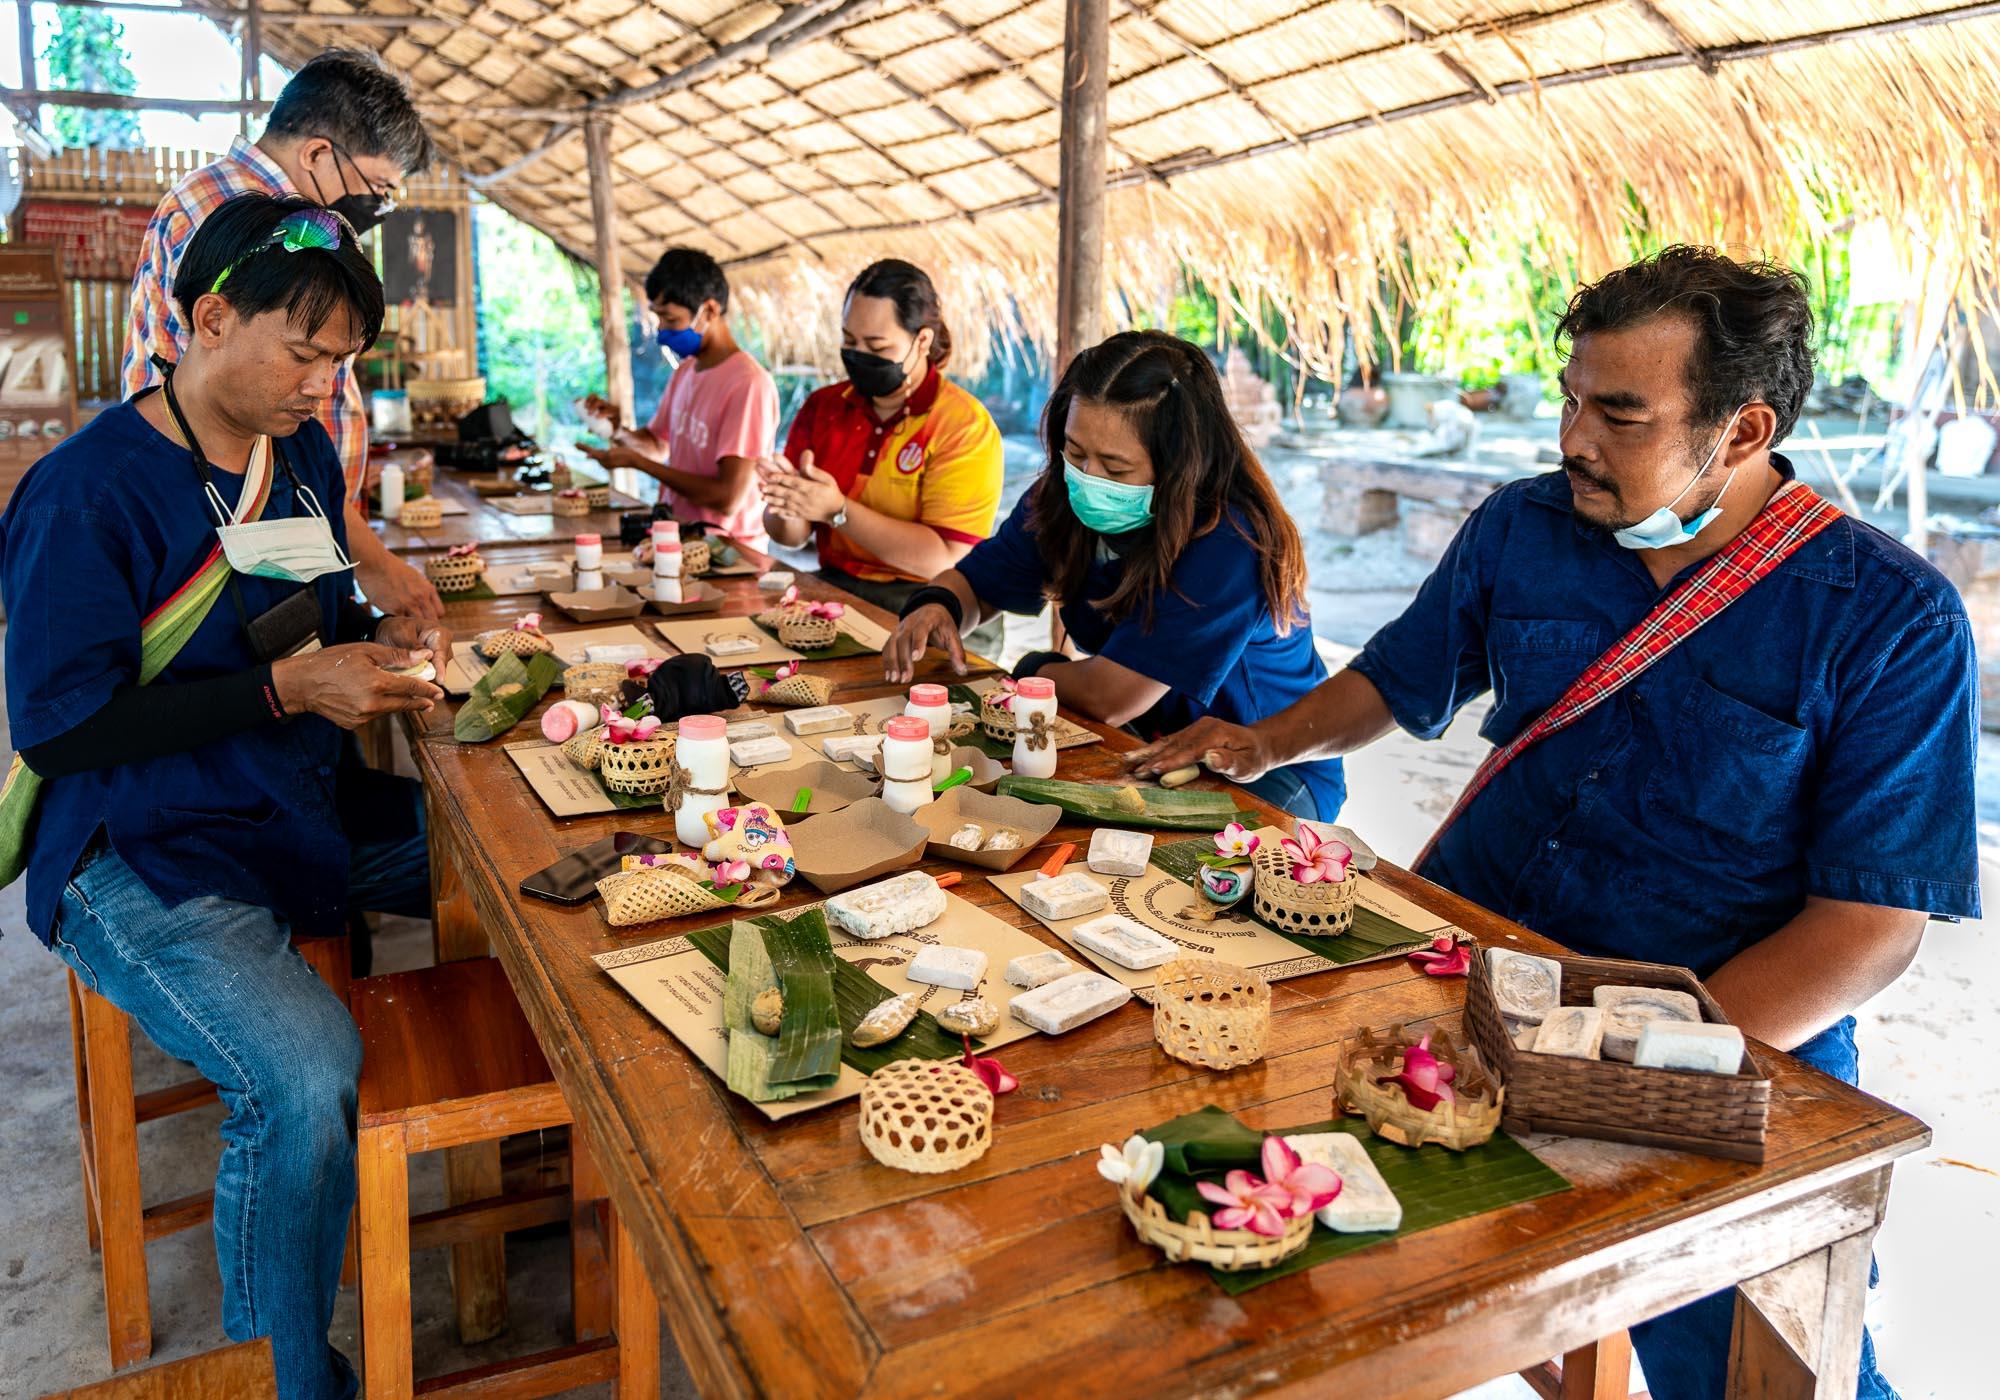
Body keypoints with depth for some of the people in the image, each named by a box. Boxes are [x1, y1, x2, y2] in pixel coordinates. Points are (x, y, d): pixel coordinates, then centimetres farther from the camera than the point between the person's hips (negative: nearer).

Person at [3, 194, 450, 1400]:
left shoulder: (303, 454, 8)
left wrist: (378, 644, -2)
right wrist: (288, 688, -22)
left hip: (307, 806, 8)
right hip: (142, 858, -8)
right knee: (304, 1078, -31)